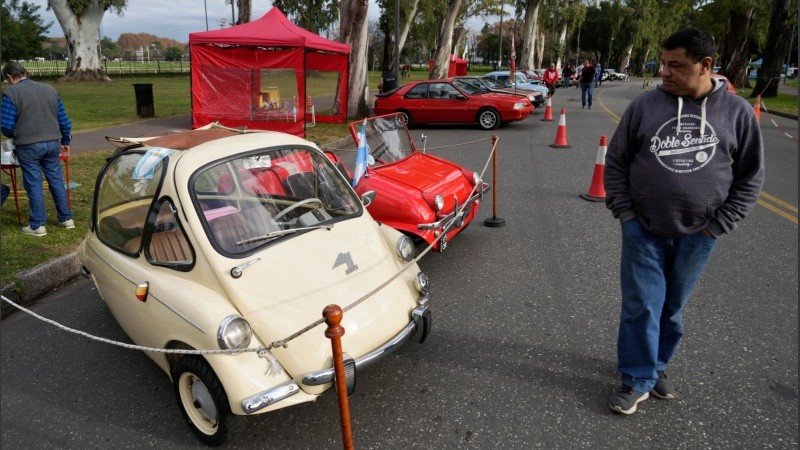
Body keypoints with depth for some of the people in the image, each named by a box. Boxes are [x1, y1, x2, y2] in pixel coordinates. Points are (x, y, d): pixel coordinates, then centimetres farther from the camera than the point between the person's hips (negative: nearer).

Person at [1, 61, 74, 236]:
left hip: (28, 146, -4)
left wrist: (15, 136, 14)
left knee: (34, 184, 3)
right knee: (56, 180, 13)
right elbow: (64, 120, 11)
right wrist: (65, 141, 22)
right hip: (53, 143, 4)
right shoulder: (50, 89, 10)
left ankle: (37, 225, 10)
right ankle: (66, 219, 18)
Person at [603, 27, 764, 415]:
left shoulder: (737, 112, -3)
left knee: (673, 306, 15)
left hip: (697, 236, 1)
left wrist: (719, 225, -2)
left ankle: (657, 366, 34)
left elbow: (751, 175, 3)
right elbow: (616, 161, 2)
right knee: (641, 305, 1)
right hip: (643, 230, -1)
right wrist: (624, 212, -4)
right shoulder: (645, 105, -4)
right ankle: (638, 379, 16)